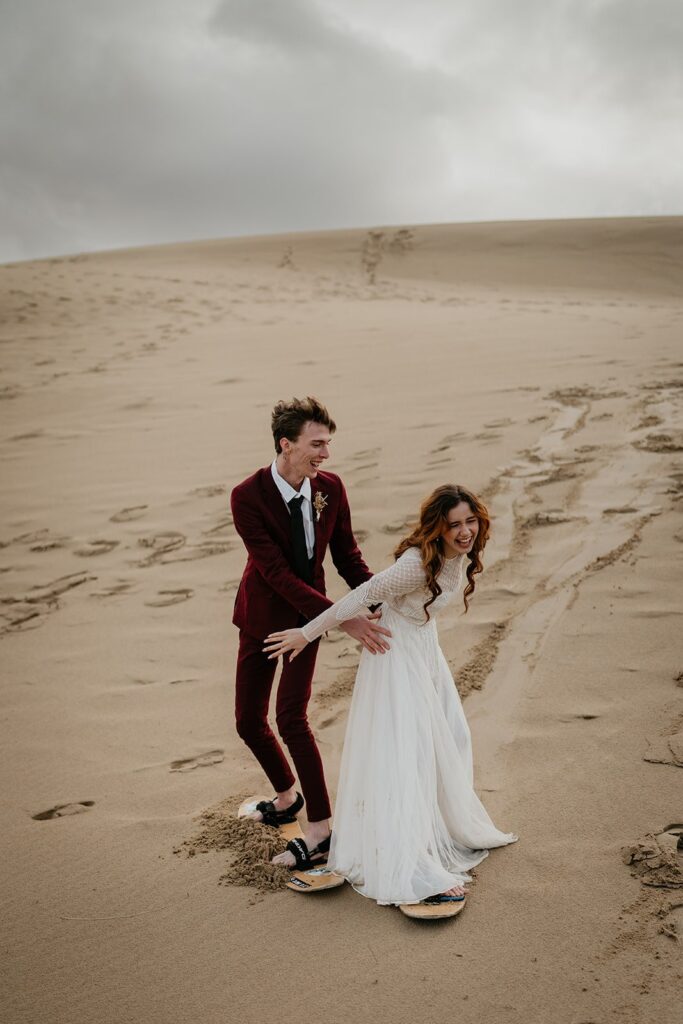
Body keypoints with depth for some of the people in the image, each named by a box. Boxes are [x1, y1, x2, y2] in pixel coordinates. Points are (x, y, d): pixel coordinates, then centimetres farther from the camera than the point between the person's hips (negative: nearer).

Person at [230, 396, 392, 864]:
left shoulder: (331, 488, -14)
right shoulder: (247, 497, -26)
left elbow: (348, 557, -4)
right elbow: (278, 574, -30)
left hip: (309, 612, 0)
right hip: (262, 617, 0)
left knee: (291, 716, -13)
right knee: (249, 721, 9)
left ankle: (321, 827, -1)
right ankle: (287, 795, 36)